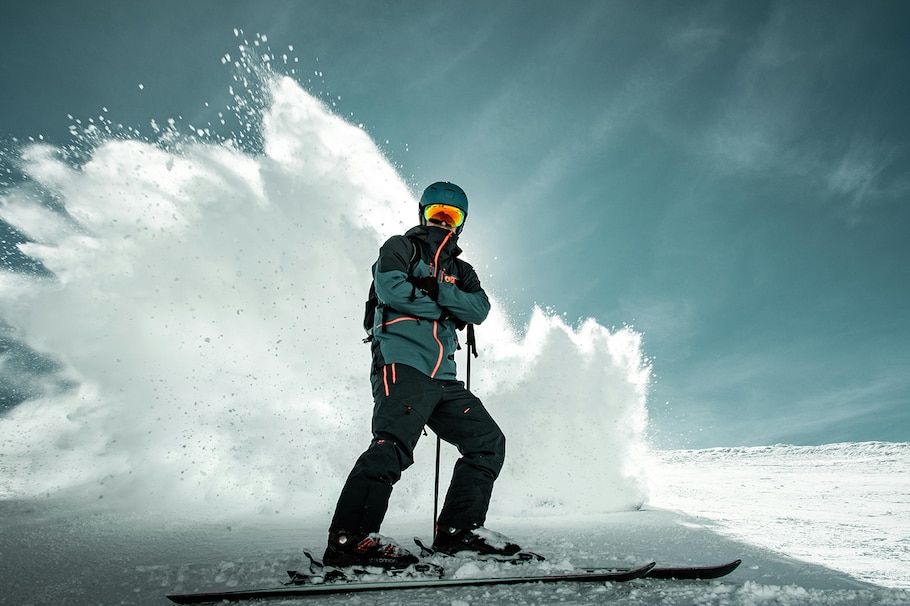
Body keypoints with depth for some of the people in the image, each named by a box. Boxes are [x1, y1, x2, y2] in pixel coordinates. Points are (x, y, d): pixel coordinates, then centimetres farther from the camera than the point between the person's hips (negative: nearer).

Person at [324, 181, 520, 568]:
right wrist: (447, 307, -1)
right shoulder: (400, 247, 12)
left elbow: (479, 309, 5)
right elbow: (390, 288, -10)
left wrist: (436, 289, -9)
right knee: (395, 443, -25)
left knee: (488, 442, 4)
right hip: (402, 363, -7)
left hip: (443, 378, 7)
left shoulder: (460, 271, 26)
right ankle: (349, 538, -23)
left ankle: (459, 528, 10)